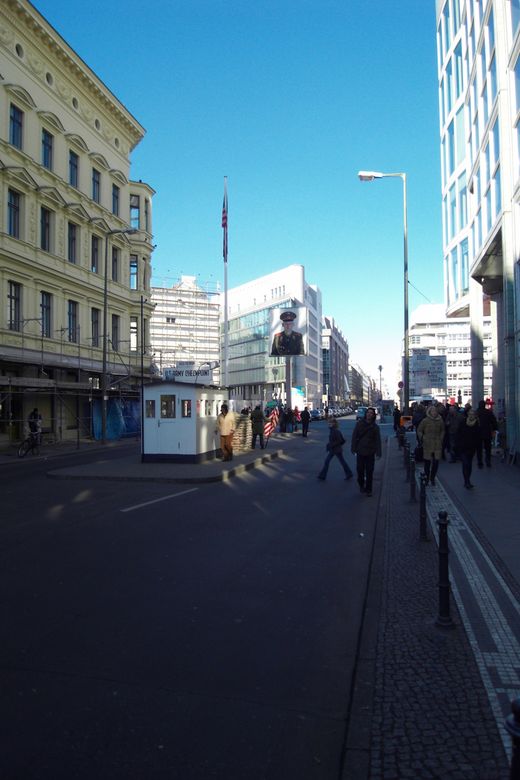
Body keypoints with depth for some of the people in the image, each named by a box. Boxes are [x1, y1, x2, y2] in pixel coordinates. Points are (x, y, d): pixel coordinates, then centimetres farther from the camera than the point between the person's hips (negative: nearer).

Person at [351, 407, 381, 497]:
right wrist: (353, 448, -2)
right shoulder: (359, 424, 0)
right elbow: (354, 436, 3)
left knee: (369, 472, 2)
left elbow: (378, 441, -1)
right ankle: (361, 485, 29)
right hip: (360, 451, 1)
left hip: (370, 453, -1)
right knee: (360, 470, 7)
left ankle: (368, 489, 12)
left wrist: (378, 453, -6)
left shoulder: (375, 427, -1)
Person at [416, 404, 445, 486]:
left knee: (436, 462, 0)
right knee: (427, 462, 2)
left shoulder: (440, 421, 6)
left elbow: (442, 431, 22)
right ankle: (427, 478, 16)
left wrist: (441, 439, 14)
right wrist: (421, 439, 0)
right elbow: (419, 430, 6)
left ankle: (432, 478, 16)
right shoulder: (425, 420, -3)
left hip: (437, 445, 2)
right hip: (427, 445, -2)